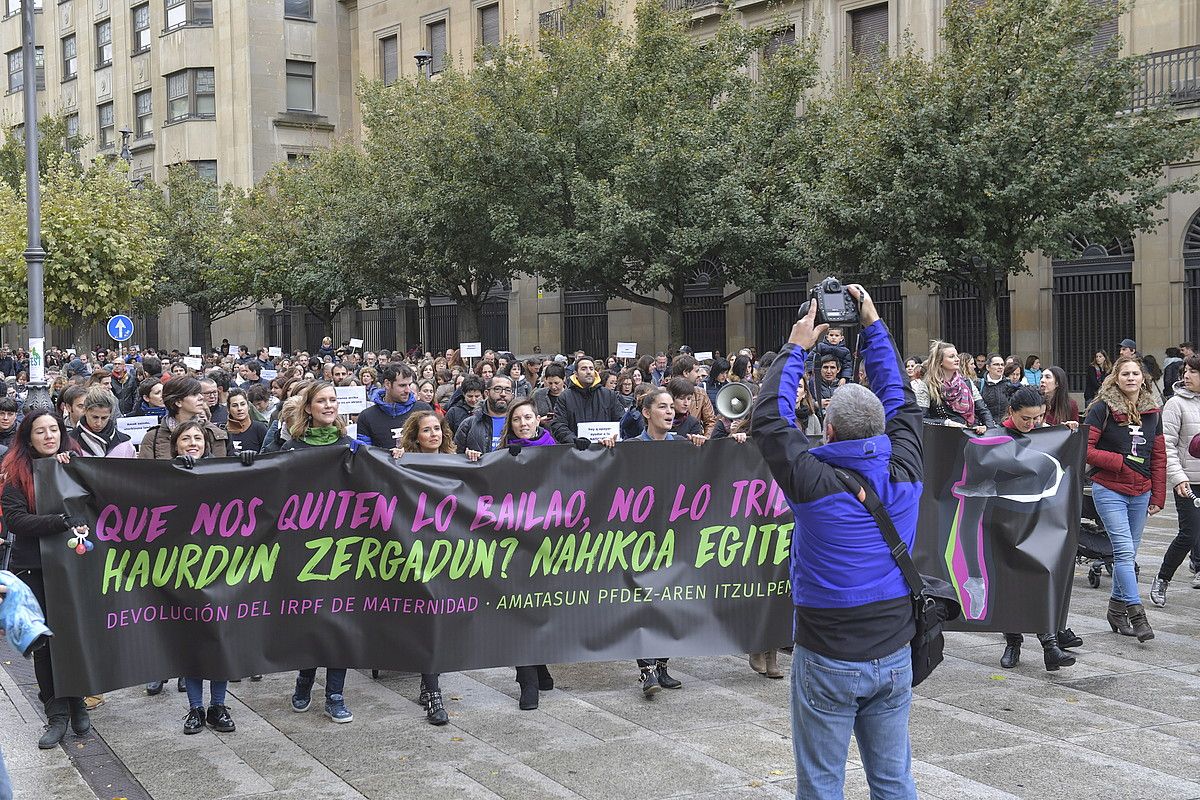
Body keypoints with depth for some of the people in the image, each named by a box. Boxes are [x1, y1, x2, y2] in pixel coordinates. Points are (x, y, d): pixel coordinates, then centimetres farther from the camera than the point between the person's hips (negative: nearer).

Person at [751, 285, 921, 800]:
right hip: (895, 655, 4)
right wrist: (873, 326, 15)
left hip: (827, 660, -4)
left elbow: (767, 418, -5)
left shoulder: (815, 482, -18)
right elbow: (901, 401, 10)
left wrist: (797, 347, 4)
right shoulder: (904, 473, -6)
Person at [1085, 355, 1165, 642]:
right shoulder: (1102, 408, -7)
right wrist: (1119, 461, -16)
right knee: (1125, 550, -13)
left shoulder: (1153, 413, 10)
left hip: (1140, 493, 5)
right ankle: (1137, 614, -14)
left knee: (1129, 552, 10)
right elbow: (1085, 448, -11)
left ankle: (1117, 608, 22)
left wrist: (1158, 497, 8)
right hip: (1109, 491, -5)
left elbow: (1159, 457, 13)